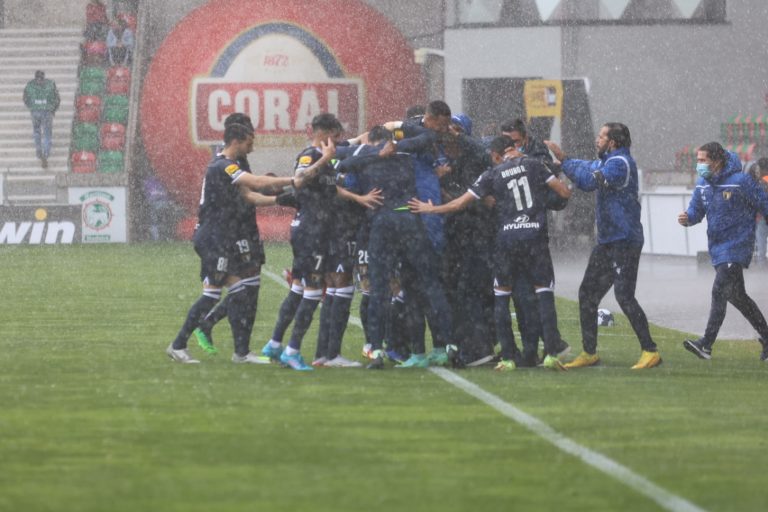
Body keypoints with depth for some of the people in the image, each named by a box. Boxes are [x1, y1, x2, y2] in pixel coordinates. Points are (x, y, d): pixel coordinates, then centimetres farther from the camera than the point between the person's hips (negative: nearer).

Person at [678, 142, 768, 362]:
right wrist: (688, 218, -13)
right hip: (716, 247, 8)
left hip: (736, 246, -8)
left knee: (720, 291, -17)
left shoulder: (741, 181, -14)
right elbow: (696, 210, 11)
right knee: (736, 295, 13)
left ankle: (707, 344, -22)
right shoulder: (703, 184, 7)